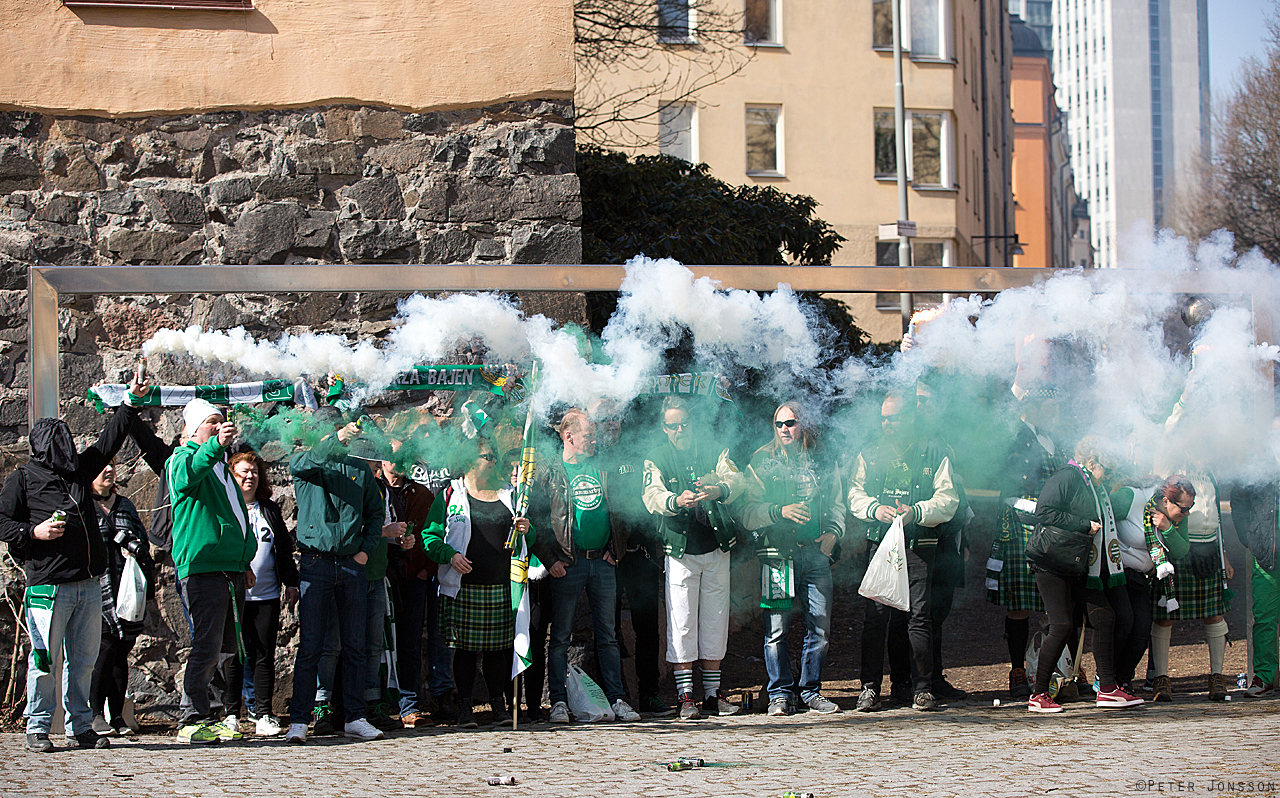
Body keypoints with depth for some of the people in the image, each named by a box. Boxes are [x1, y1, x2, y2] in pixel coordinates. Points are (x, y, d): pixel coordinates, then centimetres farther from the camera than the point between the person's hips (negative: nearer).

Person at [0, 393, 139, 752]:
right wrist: (34, 532, -13)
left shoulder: (79, 468, 20)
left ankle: (81, 725, 14)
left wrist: (131, 403, 18)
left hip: (88, 585, 6)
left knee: (84, 658, 7)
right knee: (45, 658, -4)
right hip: (48, 586, -5)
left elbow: (109, 440, 23)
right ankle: (38, 727, 5)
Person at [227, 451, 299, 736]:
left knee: (265, 655, 1)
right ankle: (230, 715, 8)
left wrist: (290, 583, 13)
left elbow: (284, 548, 19)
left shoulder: (270, 510, 16)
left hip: (267, 594, 3)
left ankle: (264, 715, 4)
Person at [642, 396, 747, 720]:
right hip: (680, 550, -2)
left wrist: (719, 490, -34)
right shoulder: (656, 459, 2)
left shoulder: (714, 452, 7)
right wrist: (676, 501, -37)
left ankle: (713, 692, 15)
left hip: (717, 548, 2)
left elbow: (737, 481, -10)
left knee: (715, 619, 7)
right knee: (681, 622, -7)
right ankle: (685, 696, -4)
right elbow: (652, 496, -15)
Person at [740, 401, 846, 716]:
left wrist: (833, 532, 2)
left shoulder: (824, 462, 14)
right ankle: (781, 693, 7)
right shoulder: (762, 463, 6)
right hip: (776, 553, -2)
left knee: (820, 625, 0)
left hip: (816, 553, 2)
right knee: (776, 628, -3)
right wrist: (780, 511, -15)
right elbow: (747, 513, 0)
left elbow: (837, 505, 21)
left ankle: (810, 690, 13)